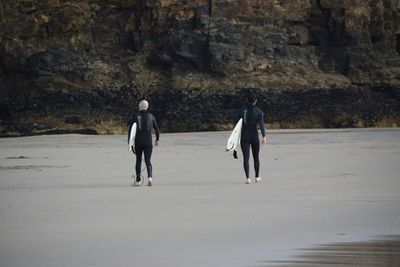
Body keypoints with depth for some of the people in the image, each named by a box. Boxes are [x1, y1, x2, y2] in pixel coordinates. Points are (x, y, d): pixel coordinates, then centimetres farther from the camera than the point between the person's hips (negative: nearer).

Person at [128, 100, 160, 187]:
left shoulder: (134, 117, 1)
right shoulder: (151, 116, 4)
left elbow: (130, 131, -3)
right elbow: (156, 129, 11)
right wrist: (157, 139, 27)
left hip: (138, 142, 0)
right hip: (148, 142, 0)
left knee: (138, 160, 15)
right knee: (148, 161, 0)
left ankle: (138, 180, 21)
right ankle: (150, 177, -25)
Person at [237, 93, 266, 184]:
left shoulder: (242, 111, 1)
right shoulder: (259, 111, -2)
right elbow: (261, 124, -15)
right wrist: (264, 136, -22)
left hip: (244, 137, 0)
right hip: (255, 137, 0)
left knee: (246, 158, -4)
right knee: (256, 157, 17)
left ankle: (248, 178, -18)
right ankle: (257, 177, 29)